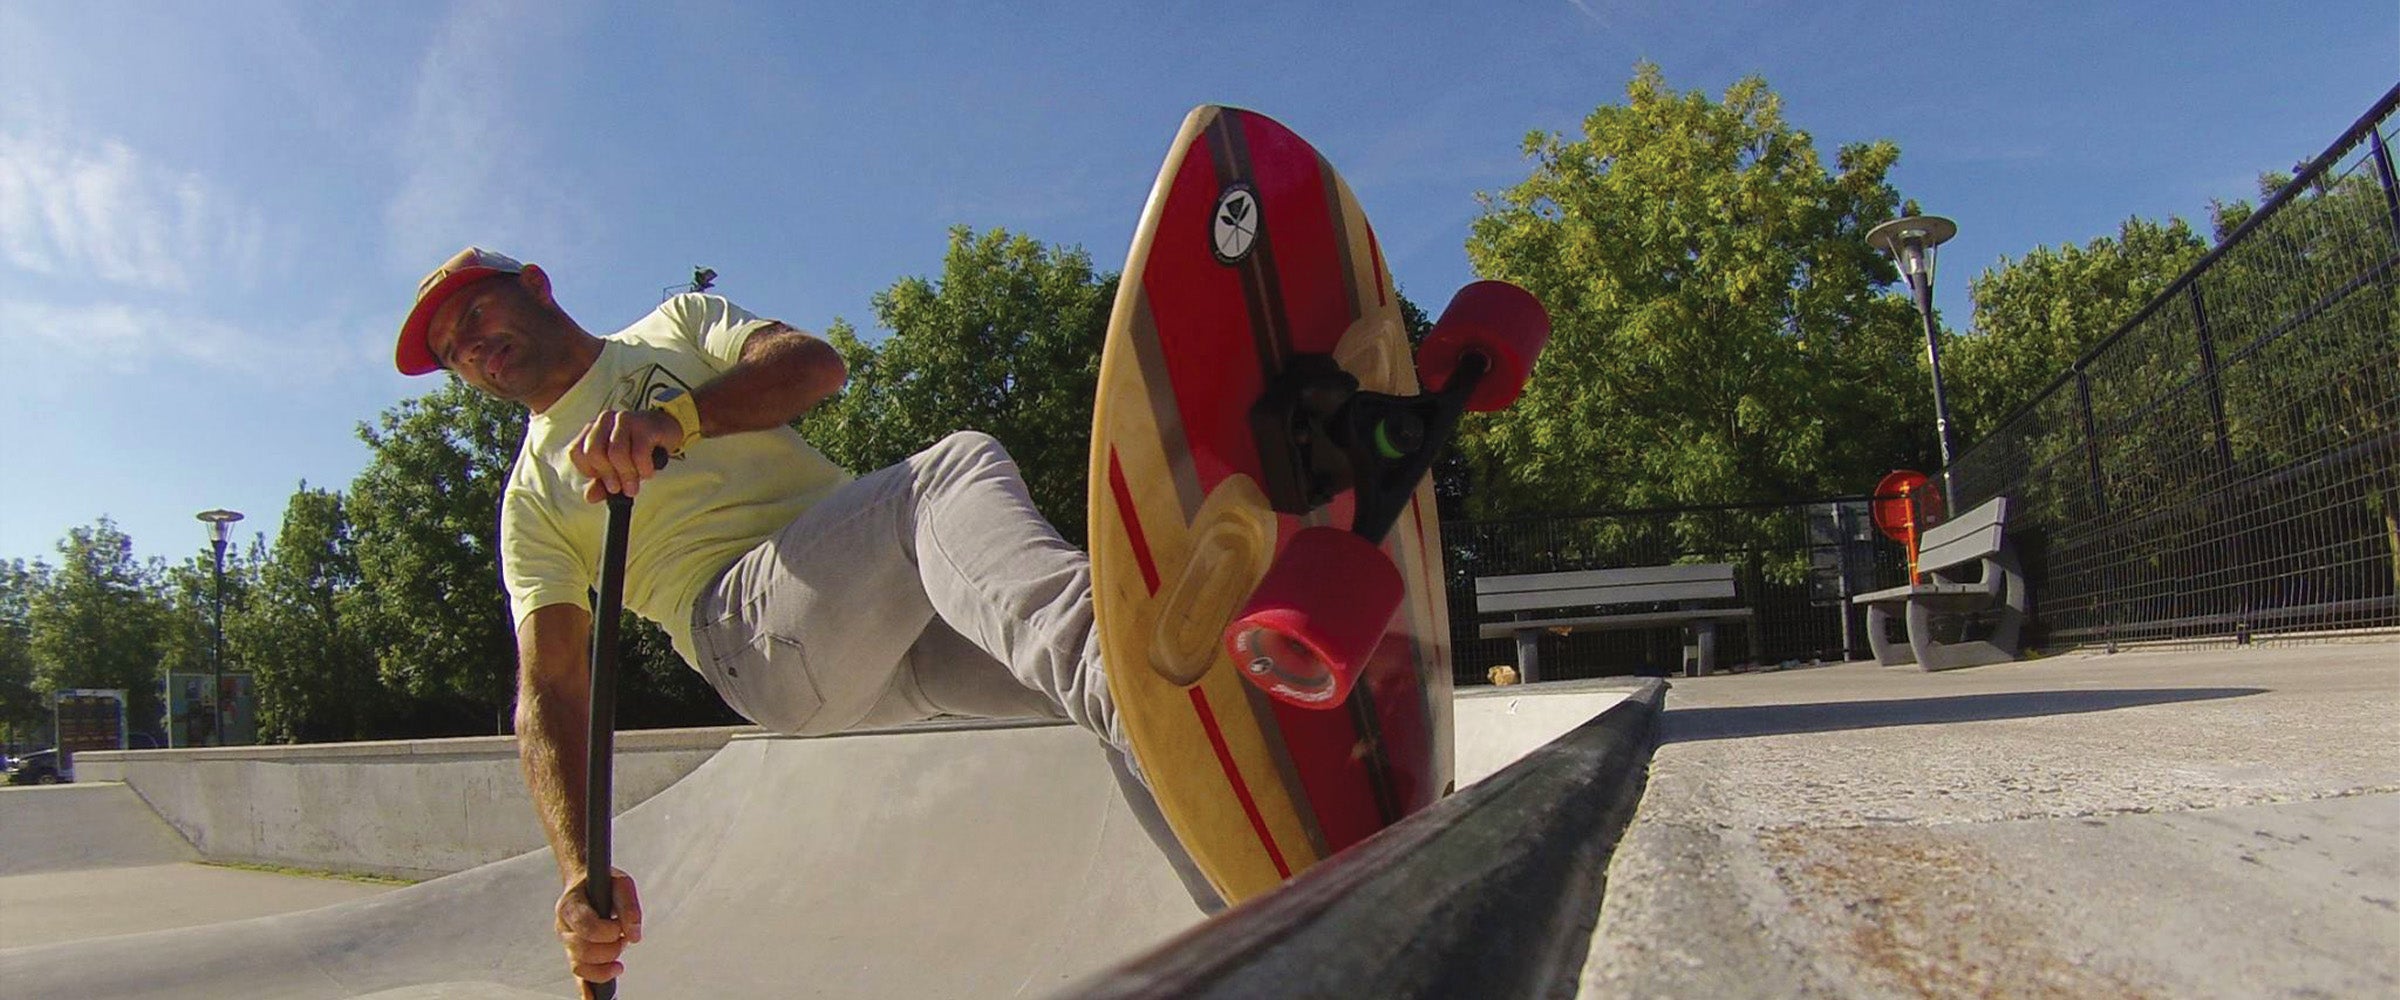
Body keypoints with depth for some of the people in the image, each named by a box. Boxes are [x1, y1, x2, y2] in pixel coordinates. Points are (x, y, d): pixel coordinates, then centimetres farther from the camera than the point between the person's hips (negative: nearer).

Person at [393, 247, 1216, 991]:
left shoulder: (680, 322, 27)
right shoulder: (532, 501, 23)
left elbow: (816, 363, 4)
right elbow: (549, 694, 10)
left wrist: (675, 417, -15)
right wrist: (582, 871, -8)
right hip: (748, 630, -3)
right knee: (956, 469, -33)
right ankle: (1100, 654, -60)